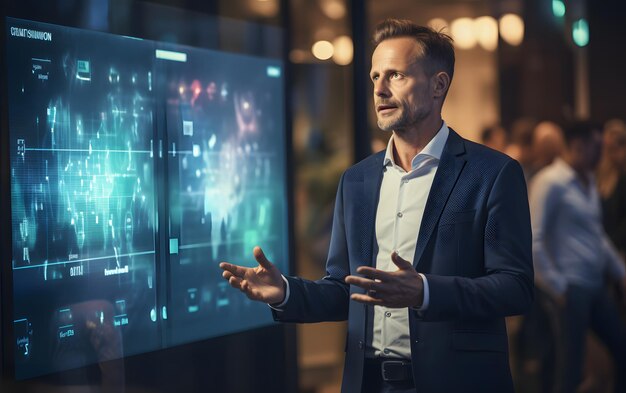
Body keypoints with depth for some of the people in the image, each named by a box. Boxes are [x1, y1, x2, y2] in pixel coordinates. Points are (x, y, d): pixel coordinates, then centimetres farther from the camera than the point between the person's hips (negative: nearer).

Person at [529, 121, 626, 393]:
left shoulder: (588, 182, 14)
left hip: (595, 285, 8)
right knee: (573, 362, -3)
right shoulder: (550, 182, -11)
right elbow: (535, 240, -16)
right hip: (571, 286, -8)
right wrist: (556, 286, -16)